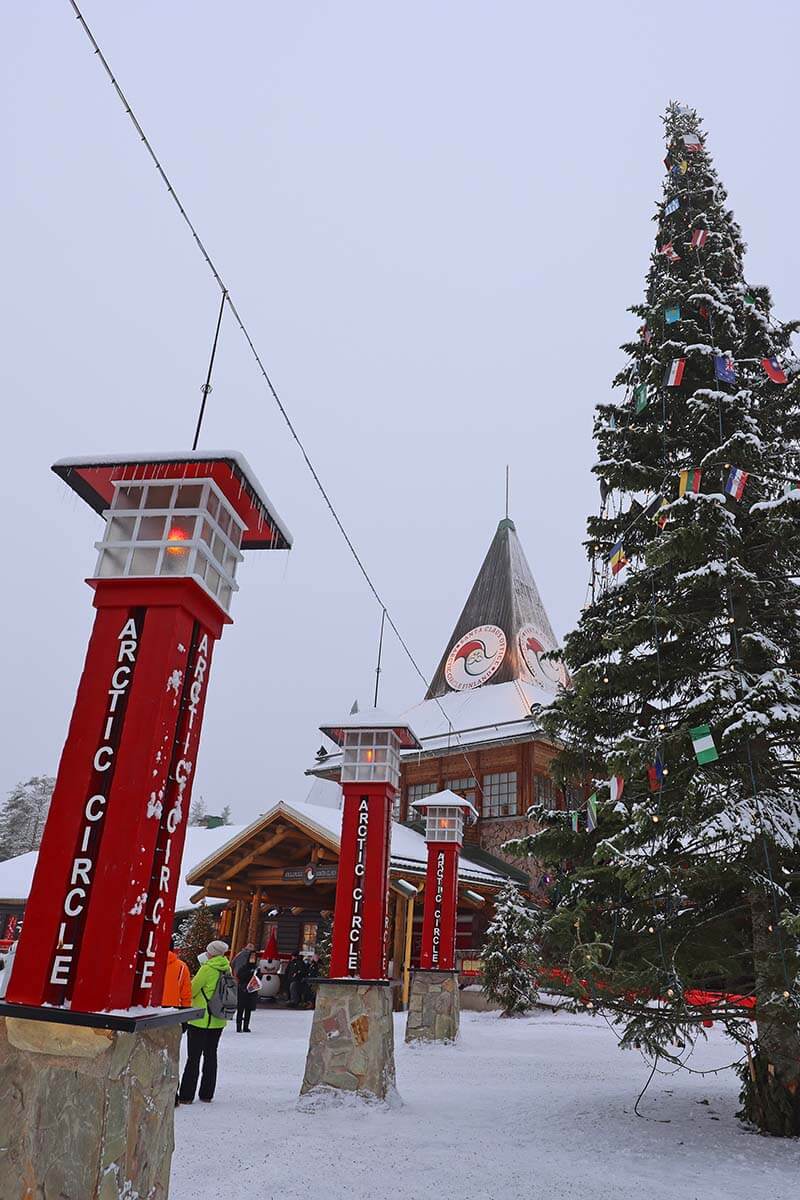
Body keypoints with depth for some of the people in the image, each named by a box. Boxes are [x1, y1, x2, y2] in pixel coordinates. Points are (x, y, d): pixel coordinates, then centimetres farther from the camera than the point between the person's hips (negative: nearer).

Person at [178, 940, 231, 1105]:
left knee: (193, 1057, 3)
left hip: (201, 1019, -6)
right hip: (218, 1020, 6)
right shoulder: (227, 969, 3)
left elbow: (191, 990, -12)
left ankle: (186, 1095, 7)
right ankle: (207, 1094, 19)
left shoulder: (207, 969, -16)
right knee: (211, 1055, 14)